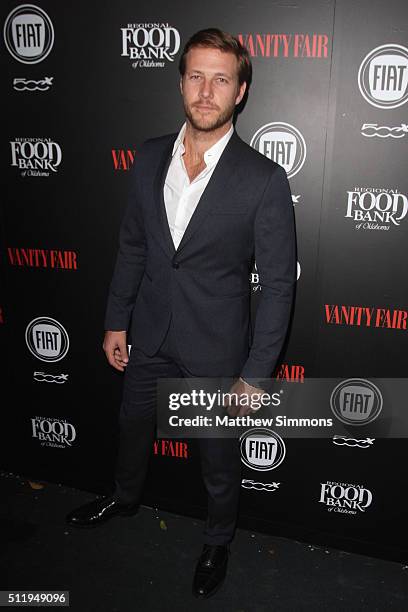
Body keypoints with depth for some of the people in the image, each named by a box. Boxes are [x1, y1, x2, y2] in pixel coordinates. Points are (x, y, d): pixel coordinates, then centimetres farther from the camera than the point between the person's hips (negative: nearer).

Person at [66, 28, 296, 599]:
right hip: (150, 336, 5)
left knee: (219, 457, 17)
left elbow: (278, 285, -14)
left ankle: (219, 540, 47)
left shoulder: (265, 180, -18)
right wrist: (116, 322, 7)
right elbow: (132, 246, 6)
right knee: (133, 425, 27)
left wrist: (255, 375, -14)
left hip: (215, 348, -4)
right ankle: (125, 497, 59)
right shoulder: (151, 157, -3)